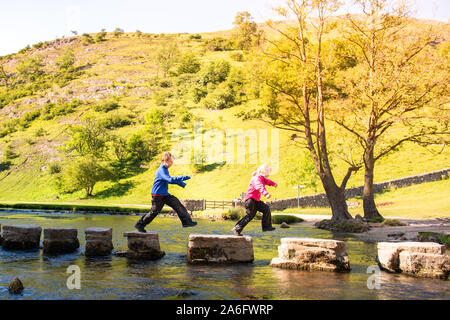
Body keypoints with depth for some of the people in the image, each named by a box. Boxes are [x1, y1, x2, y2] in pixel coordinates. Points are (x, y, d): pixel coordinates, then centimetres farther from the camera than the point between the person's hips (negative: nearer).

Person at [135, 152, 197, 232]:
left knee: (177, 203, -6)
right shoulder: (161, 170, -20)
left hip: (165, 194, 9)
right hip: (157, 195, -9)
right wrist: (183, 177, -34)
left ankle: (186, 221, -8)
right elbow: (170, 180, -33)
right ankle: (140, 225, 16)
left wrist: (181, 183, 16)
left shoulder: (165, 169, 11)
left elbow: (169, 180, 26)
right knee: (154, 211, -1)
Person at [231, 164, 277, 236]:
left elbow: (267, 181, 40)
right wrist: (266, 194, -55)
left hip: (256, 200, 10)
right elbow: (260, 187, -39)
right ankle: (236, 229, -13)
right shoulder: (257, 179, -18)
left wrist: (273, 184, 58)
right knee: (249, 215, -16)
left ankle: (266, 226, 13)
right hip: (250, 199, -10)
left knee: (266, 208, 5)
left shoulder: (262, 178, 15)